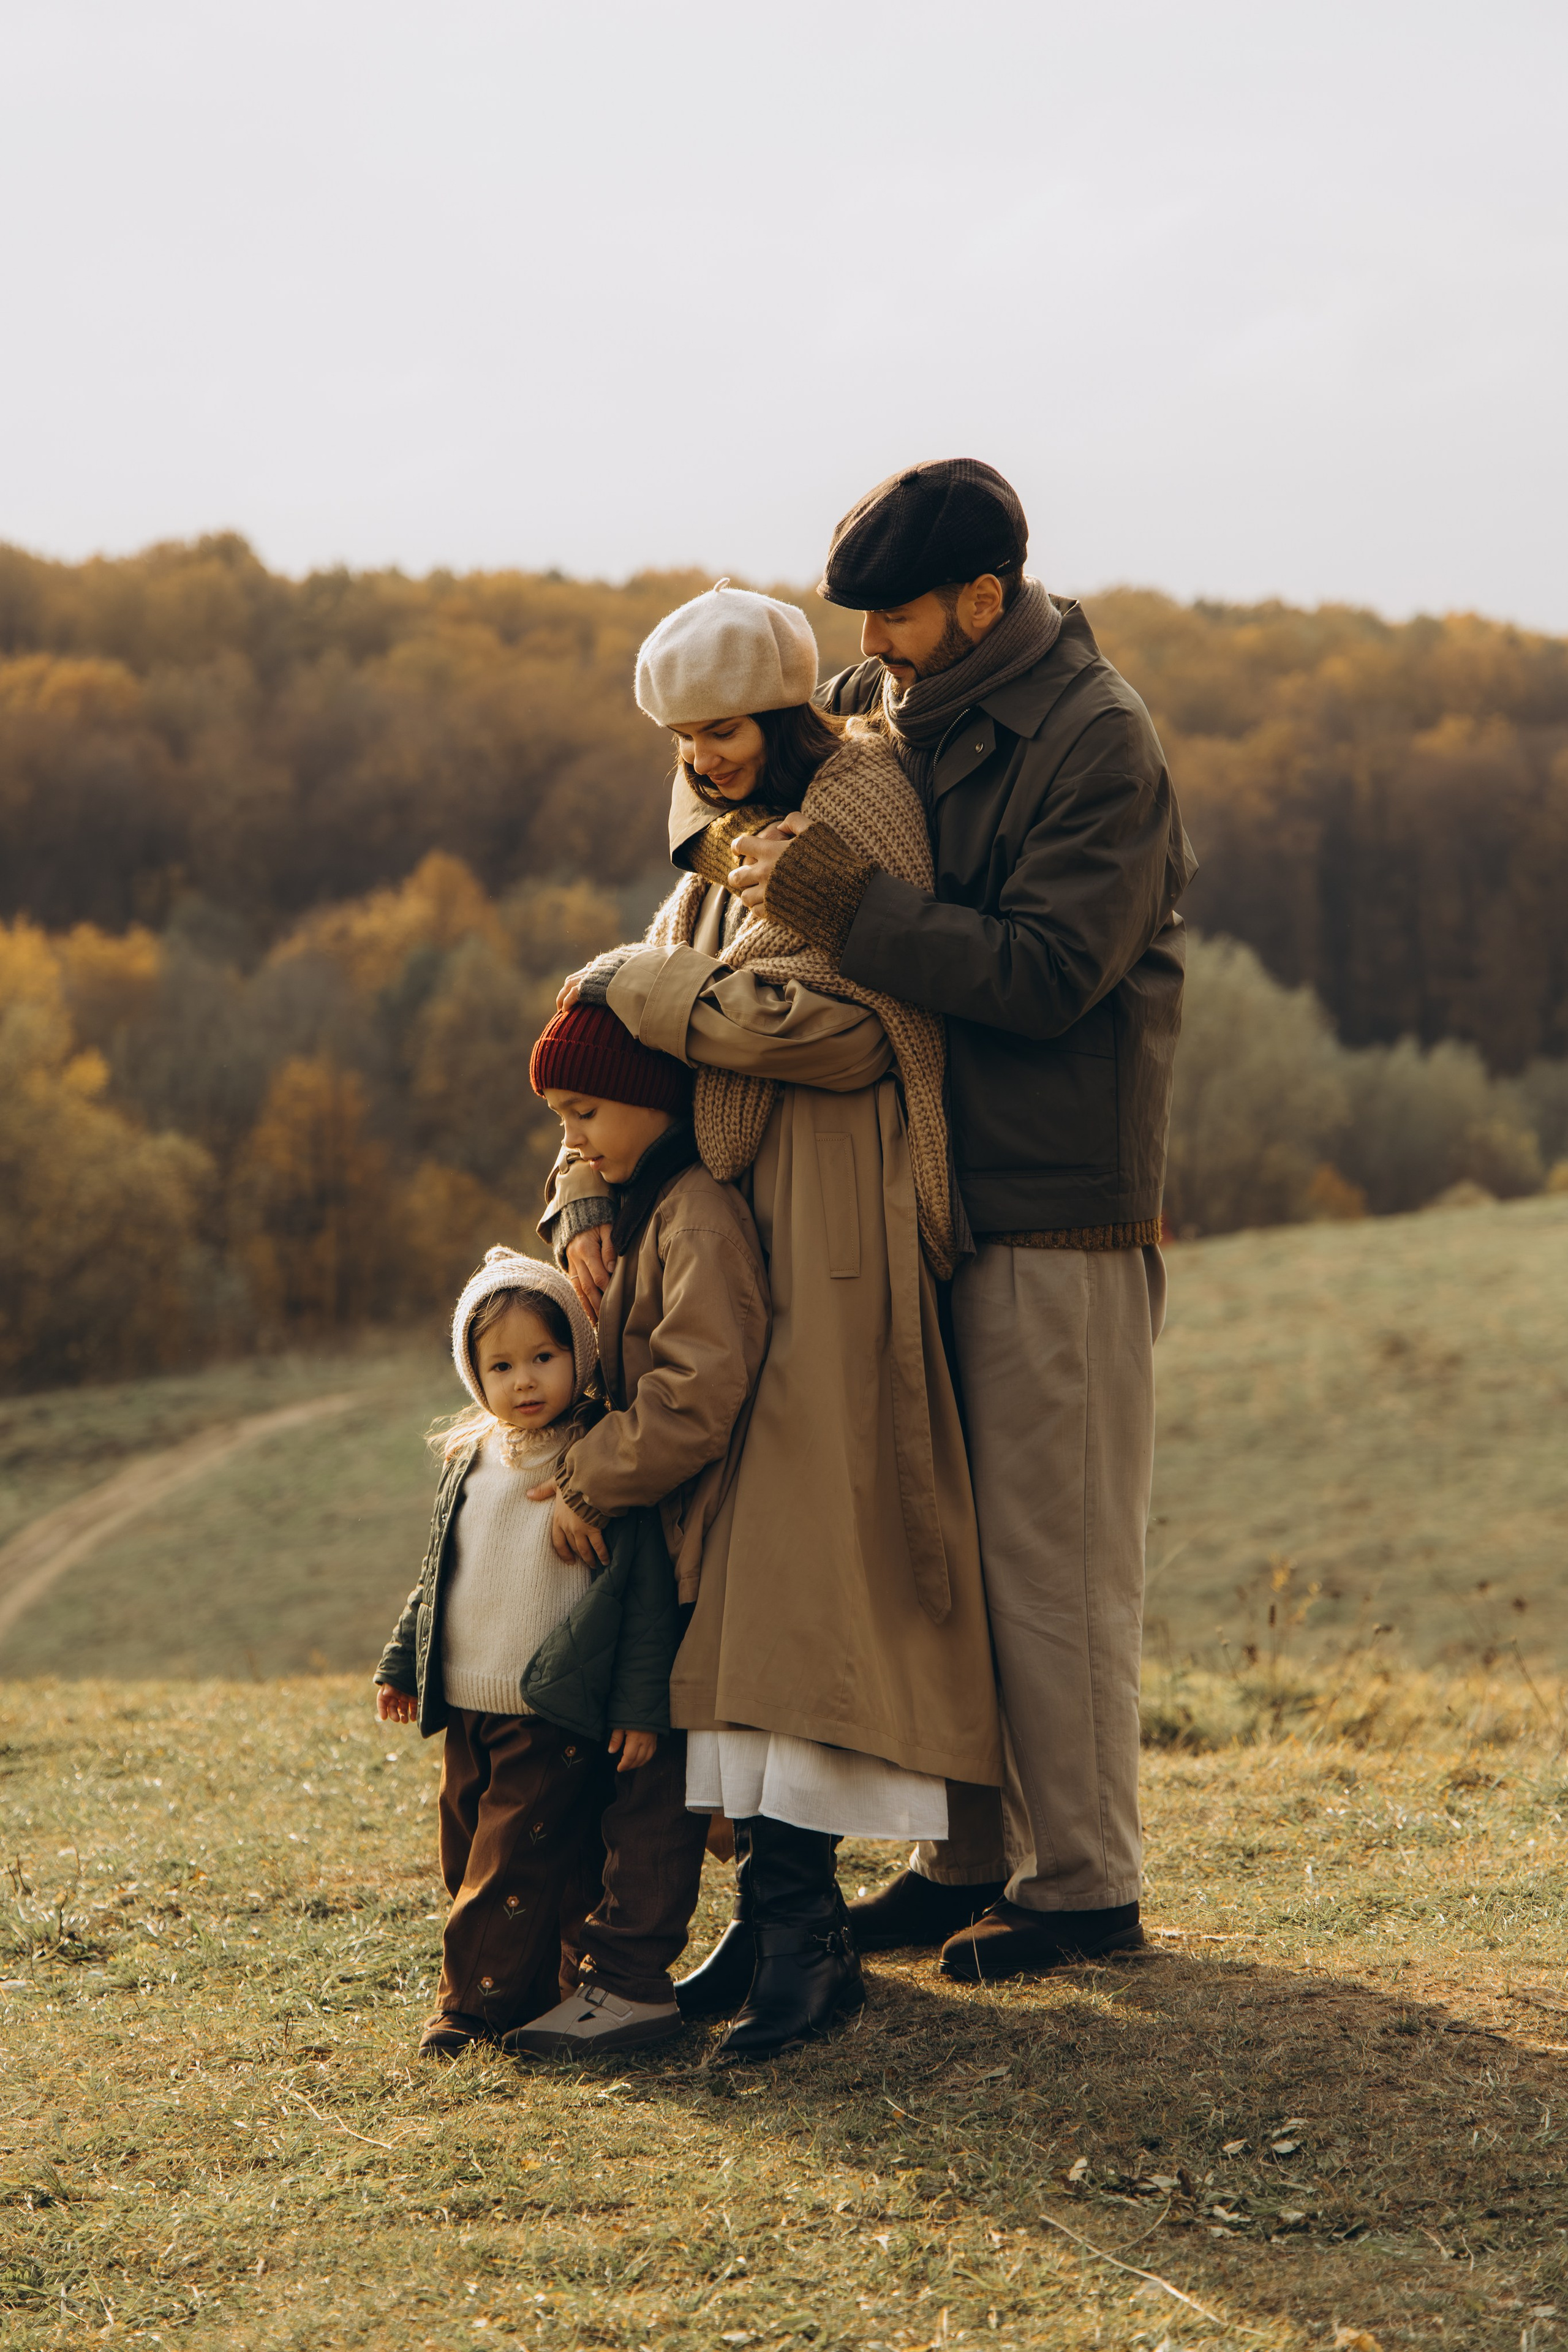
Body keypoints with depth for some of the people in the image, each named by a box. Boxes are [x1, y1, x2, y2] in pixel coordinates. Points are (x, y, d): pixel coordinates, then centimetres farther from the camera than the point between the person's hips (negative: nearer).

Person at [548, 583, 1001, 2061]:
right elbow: (637, 1033, 17)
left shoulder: (854, 817, -6)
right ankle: (778, 1904, 7)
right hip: (733, 1219, 9)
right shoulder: (728, 846, 21)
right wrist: (587, 1195, 2)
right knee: (736, 1546, 4)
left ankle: (800, 1928, -12)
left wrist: (627, 985, -6)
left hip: (830, 1230, -9)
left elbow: (809, 1012, -19)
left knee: (801, 1548, -13)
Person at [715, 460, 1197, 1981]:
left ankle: (1084, 1883, 8)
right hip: (932, 1185, 8)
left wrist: (847, 906, -24)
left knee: (1051, 1553, -2)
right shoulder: (881, 712, 10)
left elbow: (1051, 971, -21)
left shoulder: (1095, 740, -12)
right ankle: (968, 1855, 22)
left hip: (1057, 1201, -8)